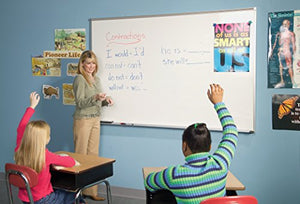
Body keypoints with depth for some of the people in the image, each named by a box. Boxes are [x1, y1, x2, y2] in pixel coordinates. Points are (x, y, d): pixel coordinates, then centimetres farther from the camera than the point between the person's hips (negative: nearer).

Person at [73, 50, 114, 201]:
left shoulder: (96, 79, 15)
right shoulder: (79, 79, -7)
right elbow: (80, 102, -13)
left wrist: (106, 100, 1)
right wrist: (95, 98, -28)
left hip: (95, 120, 7)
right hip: (83, 120, -7)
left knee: (93, 154, 8)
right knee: (81, 155, -4)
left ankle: (91, 191, 15)